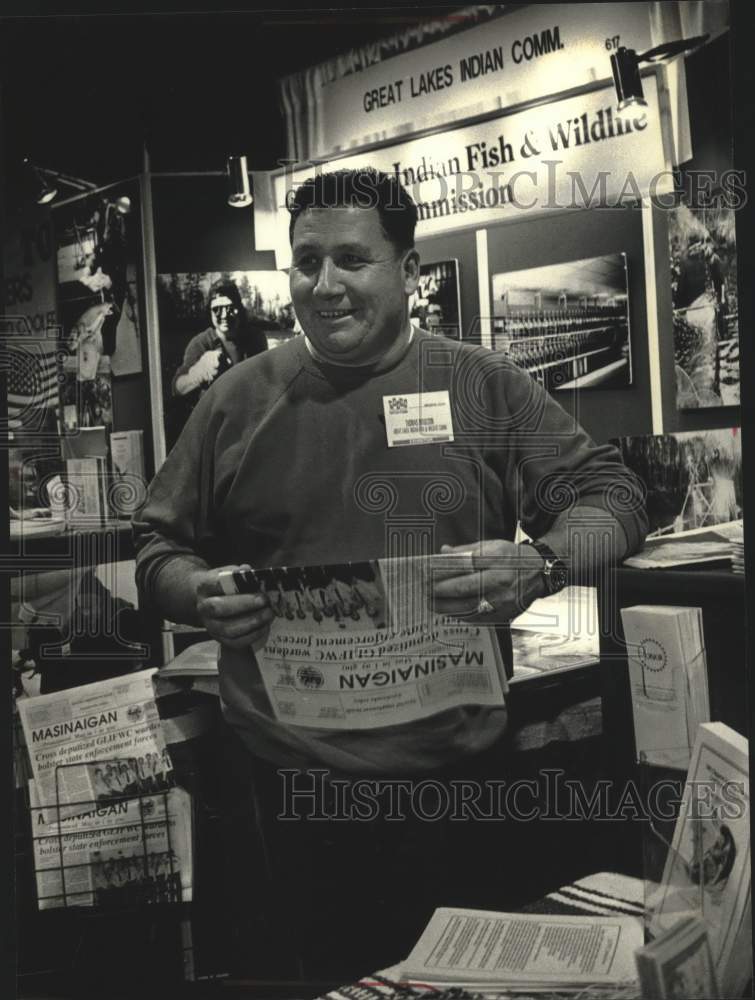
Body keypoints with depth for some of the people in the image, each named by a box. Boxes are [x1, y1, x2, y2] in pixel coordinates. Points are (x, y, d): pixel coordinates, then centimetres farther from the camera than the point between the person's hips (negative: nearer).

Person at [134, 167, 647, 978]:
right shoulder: (241, 397, 5)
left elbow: (610, 494, 1)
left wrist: (541, 565, -21)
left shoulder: (485, 387, 1)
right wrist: (198, 593, -13)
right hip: (287, 772, 1)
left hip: (456, 761, 0)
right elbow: (159, 544, 11)